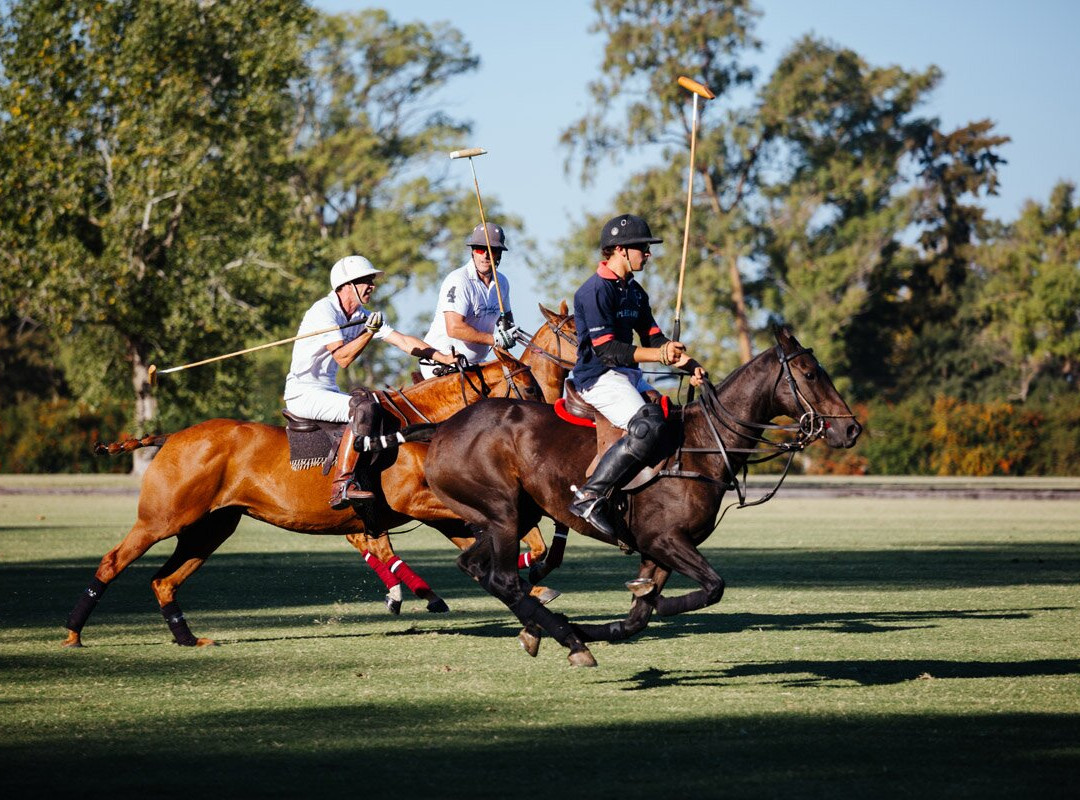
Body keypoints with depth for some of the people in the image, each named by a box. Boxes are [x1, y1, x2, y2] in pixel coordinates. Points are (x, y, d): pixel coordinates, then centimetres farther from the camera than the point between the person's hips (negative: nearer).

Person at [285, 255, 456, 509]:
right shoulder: (324, 311, -15)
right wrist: (370, 332, -28)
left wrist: (447, 360, 1)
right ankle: (342, 486, -36)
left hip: (328, 392, 9)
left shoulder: (363, 316, 9)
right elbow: (343, 358, -23)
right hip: (304, 393, -9)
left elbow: (403, 341, 7)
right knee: (362, 409, -30)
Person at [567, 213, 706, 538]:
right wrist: (656, 355, -26)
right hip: (599, 377, -10)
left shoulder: (635, 292, 16)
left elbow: (653, 338, 16)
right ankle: (590, 495, -31)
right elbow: (607, 350, -20)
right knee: (649, 425, -31)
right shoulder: (596, 290, -14)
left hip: (629, 376, 10)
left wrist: (687, 363, -2)